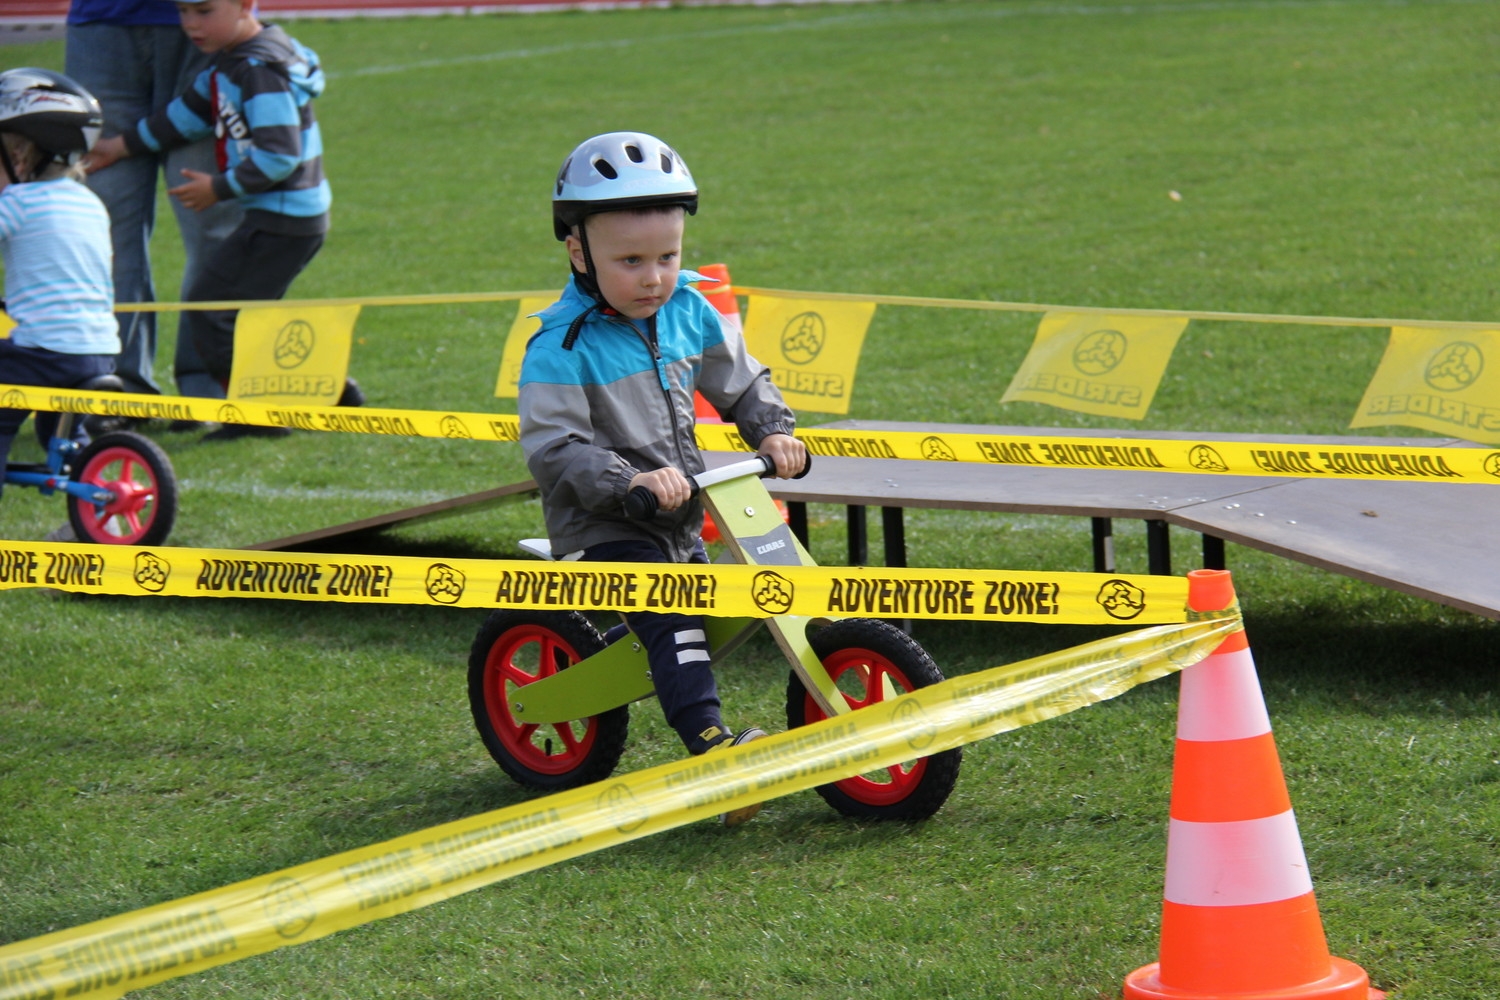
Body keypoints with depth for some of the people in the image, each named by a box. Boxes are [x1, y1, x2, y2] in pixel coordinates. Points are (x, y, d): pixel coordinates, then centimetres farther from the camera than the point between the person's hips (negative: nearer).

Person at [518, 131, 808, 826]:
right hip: (601, 524, -7)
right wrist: (629, 481, -33)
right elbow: (554, 448, -21)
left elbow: (740, 383, 15)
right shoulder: (561, 347, -16)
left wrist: (773, 431, -4)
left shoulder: (690, 312, 3)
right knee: (670, 613, -26)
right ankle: (709, 742, -35)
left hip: (682, 513, 7)